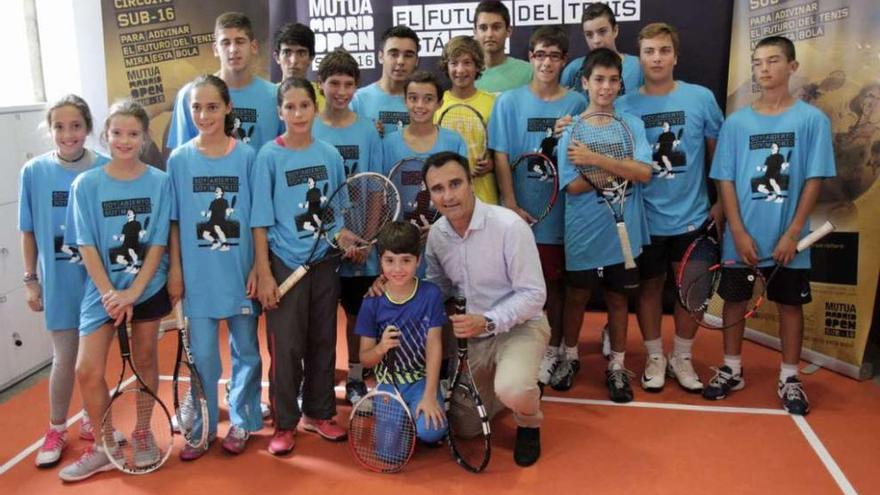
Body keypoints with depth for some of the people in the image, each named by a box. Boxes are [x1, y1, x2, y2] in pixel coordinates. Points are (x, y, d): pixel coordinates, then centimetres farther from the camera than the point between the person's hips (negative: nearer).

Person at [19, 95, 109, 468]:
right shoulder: (34, 171, -6)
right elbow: (29, 231, 2)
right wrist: (31, 280, 3)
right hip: (59, 282, 0)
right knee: (65, 359, 8)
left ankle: (91, 421, 35)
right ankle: (56, 430, 29)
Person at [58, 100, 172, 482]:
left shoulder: (159, 182, -5)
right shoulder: (86, 184, -4)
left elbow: (158, 244, -7)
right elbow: (87, 246, -6)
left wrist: (132, 292, -15)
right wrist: (110, 294, -15)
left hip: (148, 287, 0)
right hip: (103, 290, 0)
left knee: (145, 361, 12)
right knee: (87, 371, -4)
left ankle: (142, 433, 31)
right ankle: (105, 447, 15)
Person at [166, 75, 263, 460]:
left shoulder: (247, 156, -4)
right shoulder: (179, 159, 0)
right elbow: (174, 221, 3)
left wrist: (258, 267, -5)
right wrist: (175, 269, 0)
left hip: (240, 271, 0)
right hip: (197, 274, 1)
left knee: (245, 350, 12)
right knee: (201, 355, 7)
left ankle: (241, 421, 30)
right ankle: (202, 427, 24)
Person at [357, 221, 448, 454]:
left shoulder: (431, 294, -9)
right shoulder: (372, 303, -7)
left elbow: (434, 346, -9)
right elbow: (365, 358, -1)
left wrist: (429, 395, -15)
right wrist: (380, 348, -25)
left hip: (423, 379, -1)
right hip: (388, 384, 1)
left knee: (430, 432, -26)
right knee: (389, 449, -14)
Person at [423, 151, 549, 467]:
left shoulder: (509, 225, -23)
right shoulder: (436, 234, -5)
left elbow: (533, 295, -20)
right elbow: (436, 287, 9)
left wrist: (487, 321, -32)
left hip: (519, 326, -5)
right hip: (470, 335, 6)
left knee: (512, 390, -36)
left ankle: (529, 424, 2)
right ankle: (520, 392, 38)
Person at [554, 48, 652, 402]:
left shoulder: (632, 125, 2)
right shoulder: (572, 129, -4)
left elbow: (644, 173, -13)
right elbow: (572, 186, -12)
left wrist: (596, 159, -19)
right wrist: (620, 167, -11)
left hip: (624, 230, 1)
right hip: (585, 233, -1)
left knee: (618, 297, 13)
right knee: (577, 296, 13)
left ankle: (617, 366, 26)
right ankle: (569, 357, 32)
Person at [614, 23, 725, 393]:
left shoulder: (701, 98, -3)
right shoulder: (624, 106, -4)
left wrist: (722, 203, 4)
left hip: (692, 214, 1)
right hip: (645, 218, 0)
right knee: (649, 286, 11)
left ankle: (682, 358, 27)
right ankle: (655, 358, 27)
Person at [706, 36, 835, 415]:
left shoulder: (812, 119, -3)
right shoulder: (736, 122, 1)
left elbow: (814, 180, -5)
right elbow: (725, 180, -1)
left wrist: (793, 234, -12)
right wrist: (738, 232, -9)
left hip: (788, 238, -1)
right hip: (741, 236, 1)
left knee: (790, 303, 9)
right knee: (734, 298, 10)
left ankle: (789, 379, 23)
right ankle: (732, 370, 25)